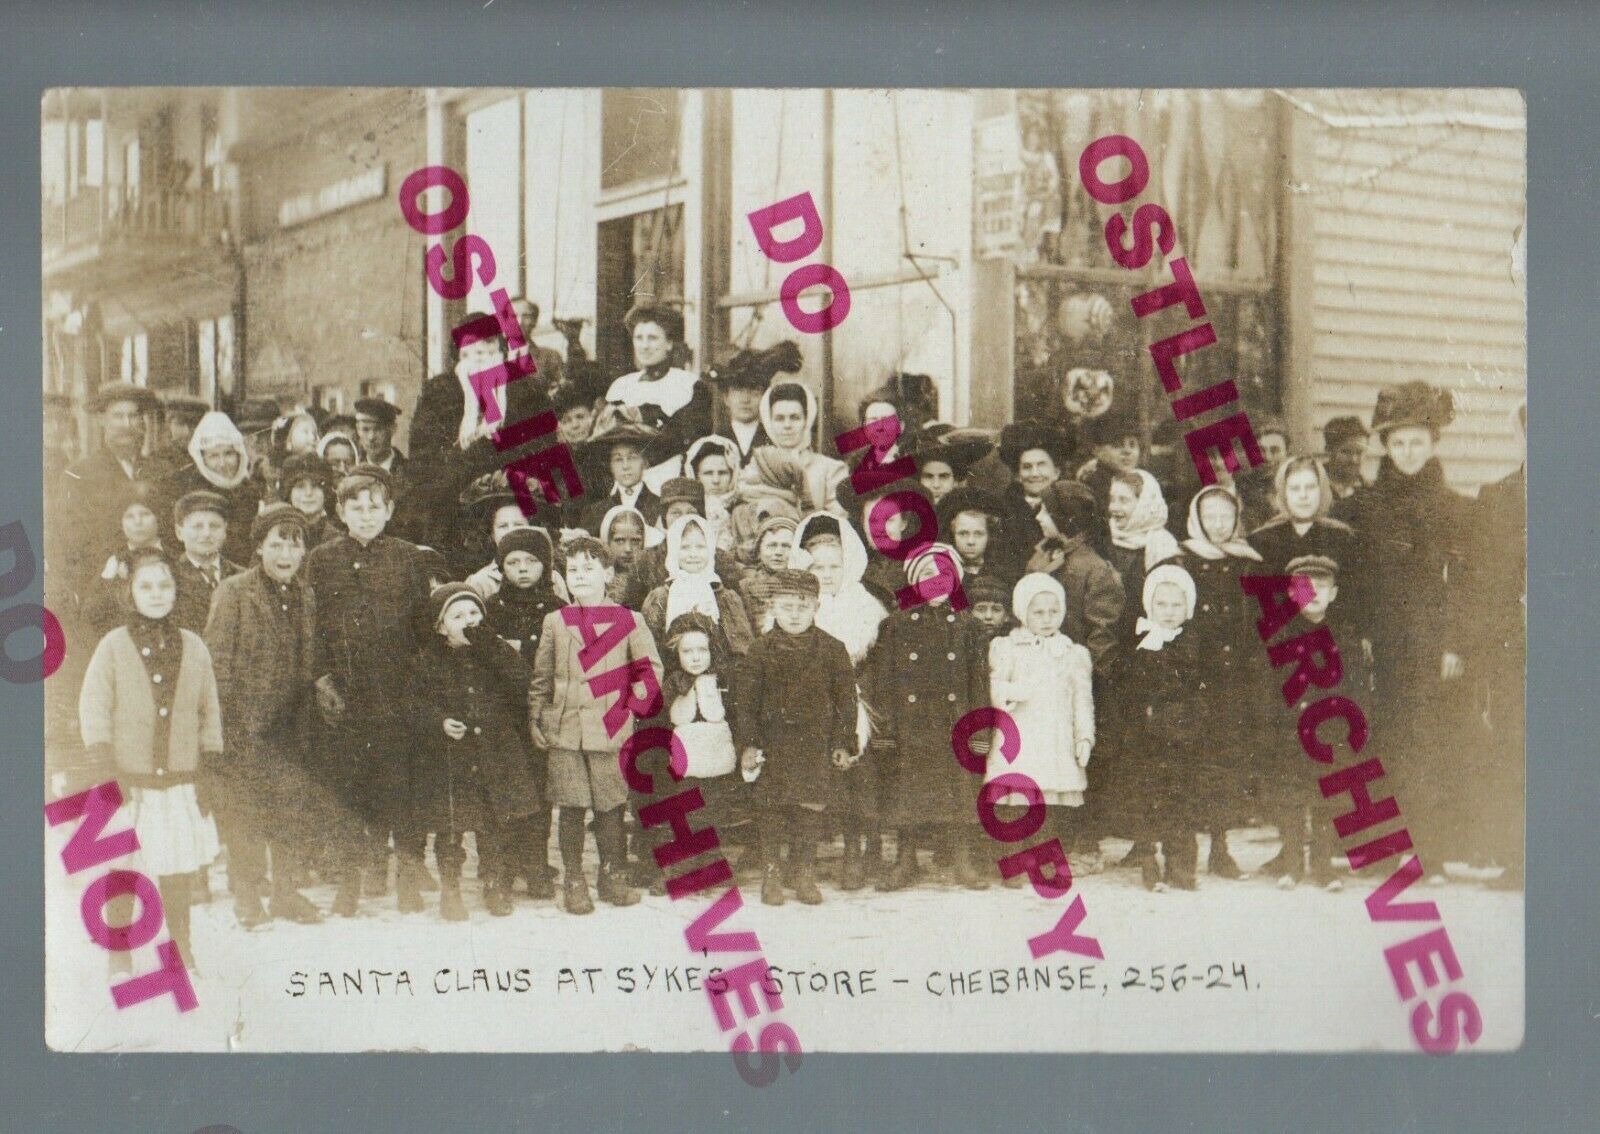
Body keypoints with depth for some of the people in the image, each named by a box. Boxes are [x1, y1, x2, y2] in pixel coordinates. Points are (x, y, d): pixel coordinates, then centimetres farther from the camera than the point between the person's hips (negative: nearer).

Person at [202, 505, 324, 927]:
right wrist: (224, 721, -12)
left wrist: (307, 718, 11)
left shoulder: (306, 596, 10)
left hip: (291, 724, 5)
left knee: (297, 808, 5)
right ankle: (248, 897, 10)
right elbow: (217, 662, -7)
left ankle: (285, 892, 19)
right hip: (245, 724, -5)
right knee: (245, 813, -2)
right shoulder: (233, 592, -5)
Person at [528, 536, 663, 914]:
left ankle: (613, 876, 17)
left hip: (611, 728, -1)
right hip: (565, 729, 1)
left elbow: (651, 666, 9)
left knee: (611, 806, 3)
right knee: (570, 808, 1)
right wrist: (535, 720, 8)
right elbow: (541, 677, 12)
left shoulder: (627, 621, 4)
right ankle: (573, 881, 11)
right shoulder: (555, 621, 9)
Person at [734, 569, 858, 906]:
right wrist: (747, 744, -4)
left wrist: (844, 744, 1)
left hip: (817, 744, 1)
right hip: (773, 742, 0)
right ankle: (772, 872, 15)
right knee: (771, 807, 2)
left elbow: (846, 699, 5)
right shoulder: (762, 649, -1)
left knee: (813, 807, 2)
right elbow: (745, 699, 1)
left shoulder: (832, 649, 1)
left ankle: (804, 872, 17)